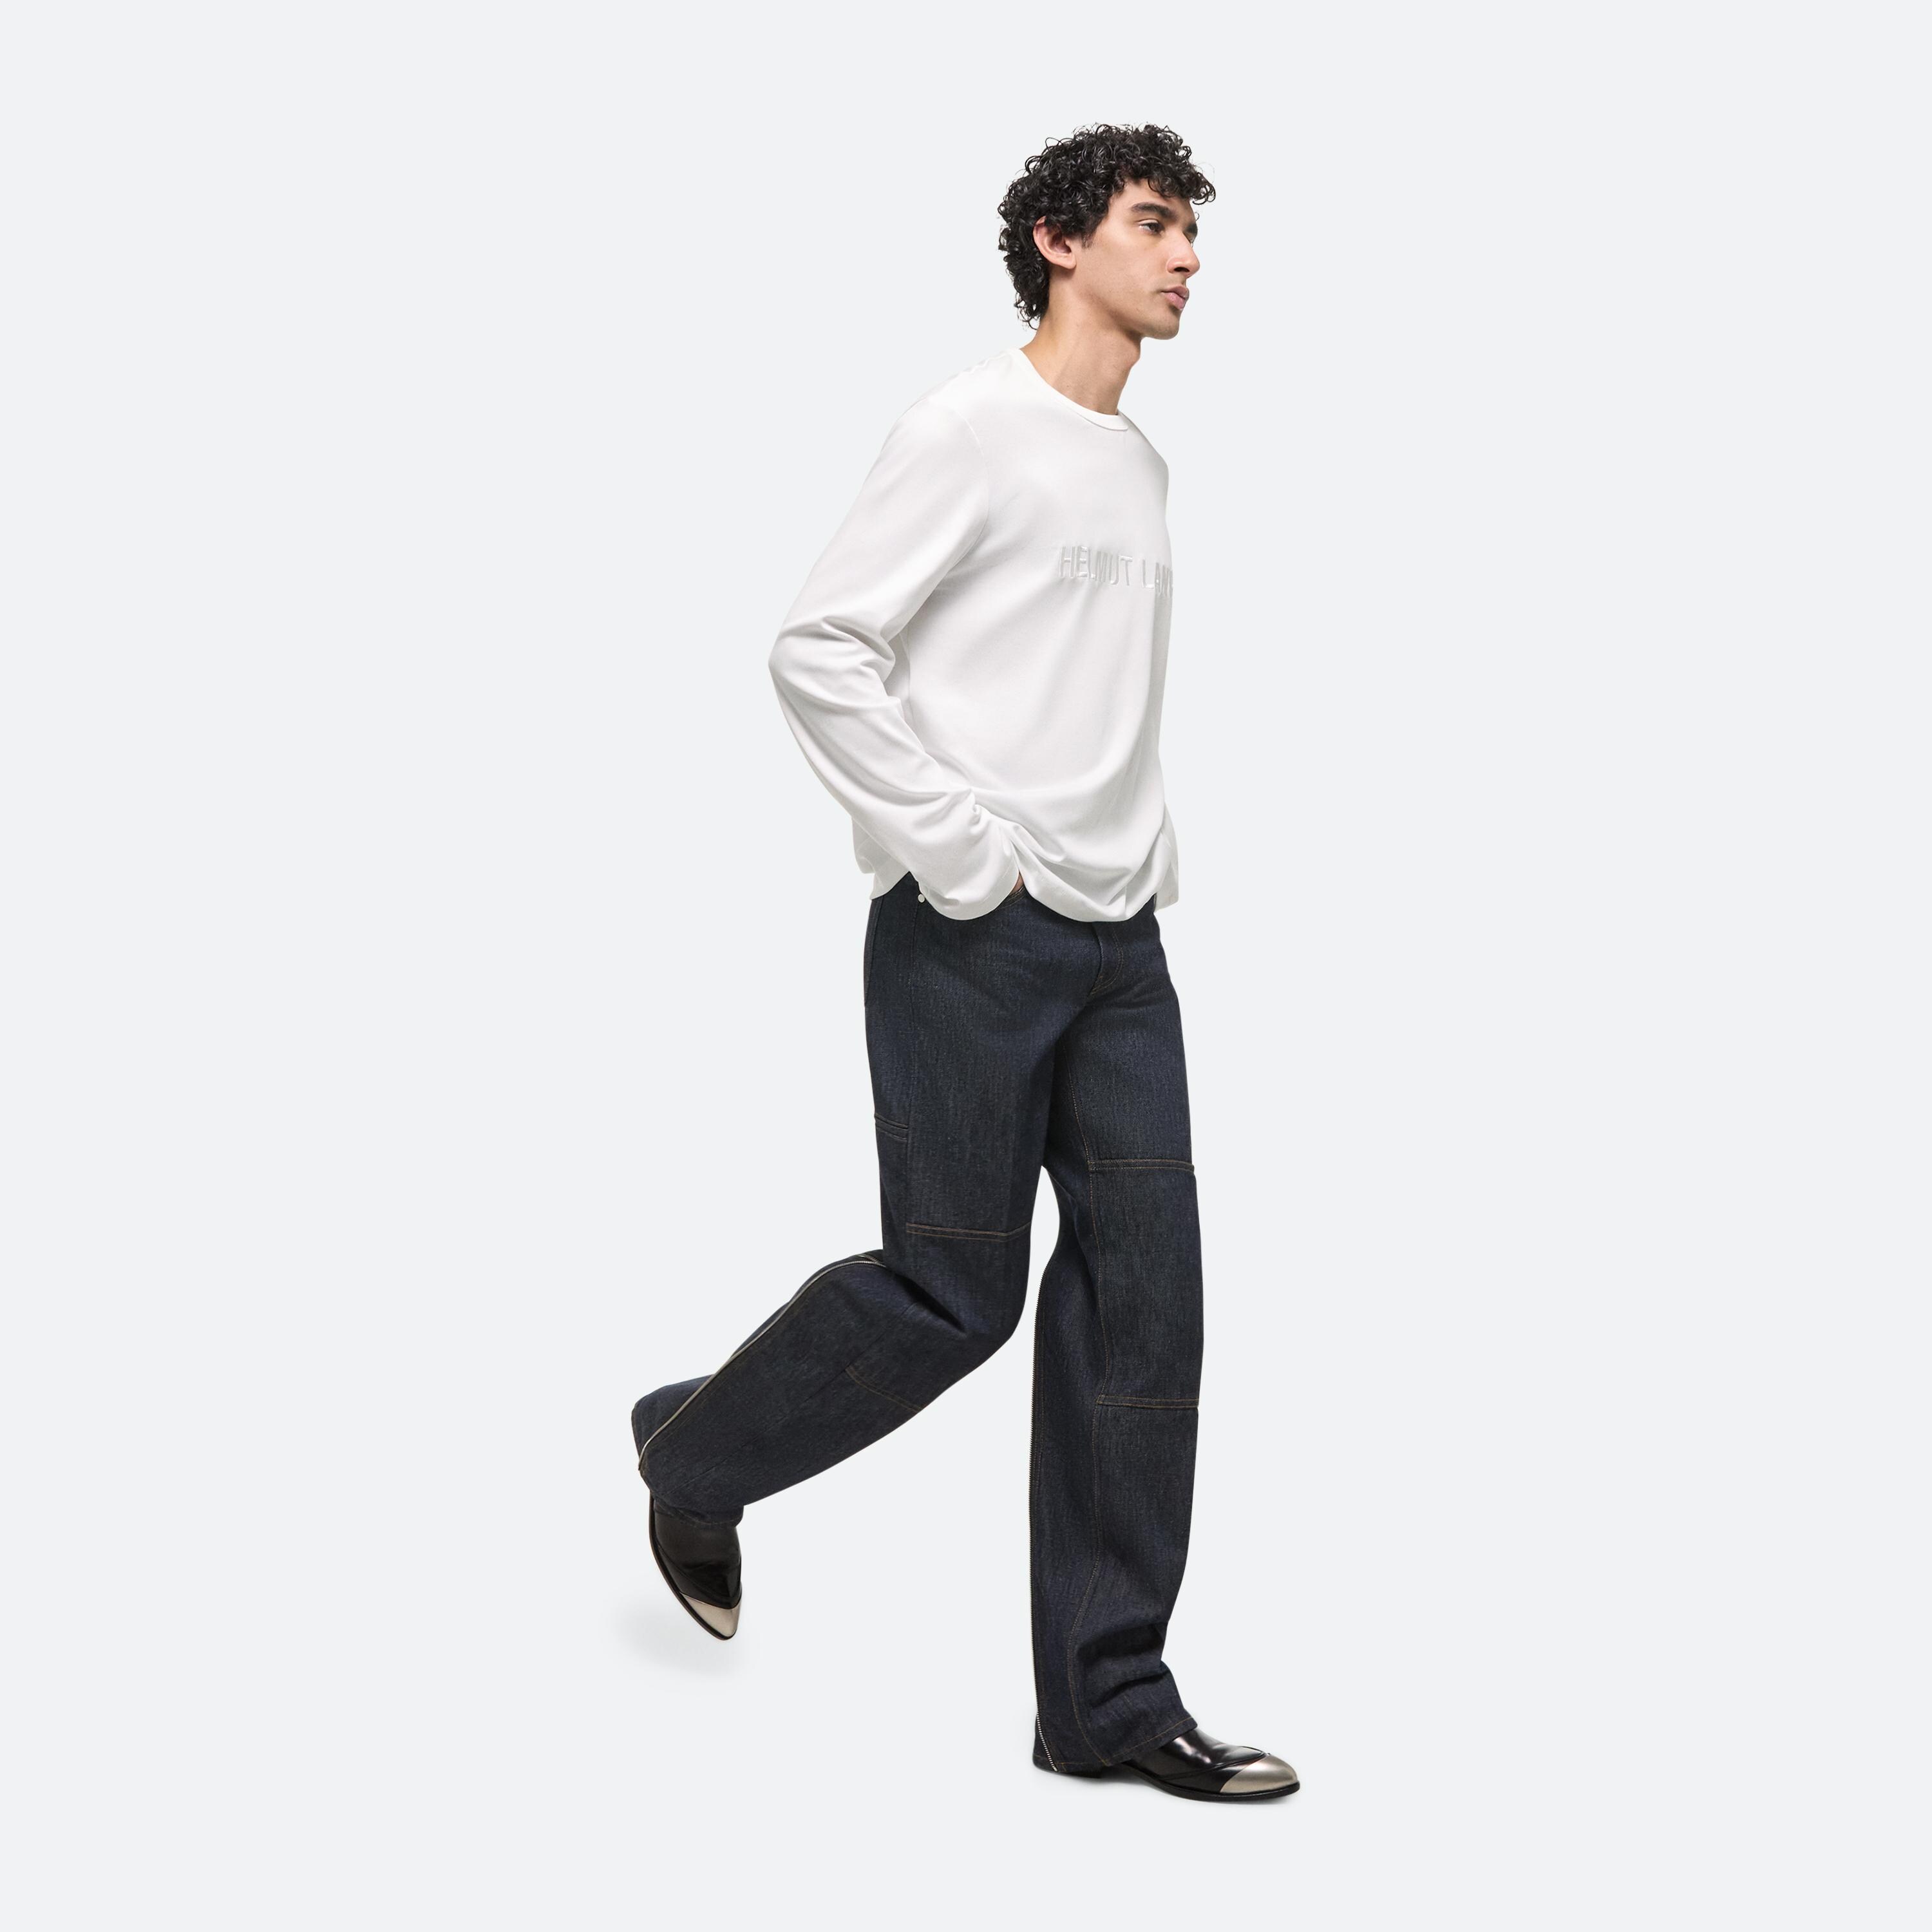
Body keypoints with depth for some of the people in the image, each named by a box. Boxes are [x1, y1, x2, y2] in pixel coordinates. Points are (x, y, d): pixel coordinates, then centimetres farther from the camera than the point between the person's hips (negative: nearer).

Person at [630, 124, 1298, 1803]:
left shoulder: (1142, 468, 18)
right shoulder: (972, 431, -8)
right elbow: (817, 651, -13)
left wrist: (1153, 845, 13)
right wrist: (956, 849, -16)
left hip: (1117, 940, 8)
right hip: (976, 935, -8)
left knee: (1144, 1285, 2)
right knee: (956, 1291, -2)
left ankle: (1109, 1697, 9)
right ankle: (698, 1451, 26)